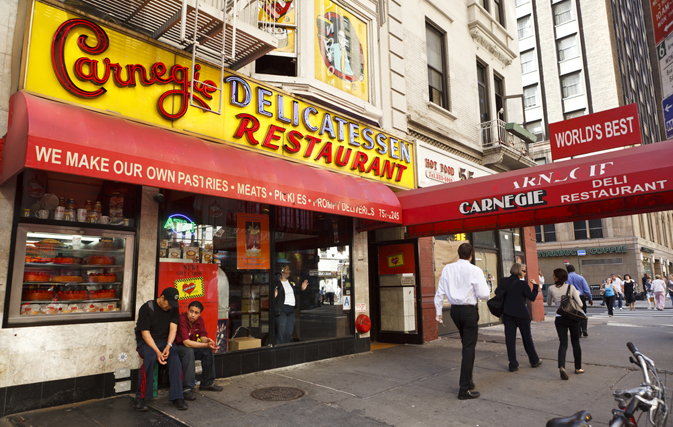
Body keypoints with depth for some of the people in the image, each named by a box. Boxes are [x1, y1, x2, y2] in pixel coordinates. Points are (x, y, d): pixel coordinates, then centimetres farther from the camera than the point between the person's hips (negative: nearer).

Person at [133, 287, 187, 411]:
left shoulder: (173, 308, 4)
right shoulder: (146, 308, -10)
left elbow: (173, 328, -2)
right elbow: (145, 333, -13)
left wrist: (168, 346, -21)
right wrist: (157, 352, -24)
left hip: (165, 341, 3)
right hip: (147, 342, -3)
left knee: (175, 358, -27)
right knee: (150, 358, -35)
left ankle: (176, 397, -21)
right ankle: (139, 398, -22)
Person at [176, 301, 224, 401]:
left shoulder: (200, 320, -4)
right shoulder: (181, 320, -27)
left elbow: (203, 337, -4)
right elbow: (186, 342, -32)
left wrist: (206, 340, -29)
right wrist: (206, 345, -37)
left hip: (191, 347, 7)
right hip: (177, 347, -7)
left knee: (208, 351, -15)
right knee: (189, 351, -36)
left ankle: (207, 383, 1)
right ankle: (187, 389, -34)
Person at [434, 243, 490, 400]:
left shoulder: (447, 269, 1)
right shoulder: (475, 270, -12)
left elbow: (440, 293, 2)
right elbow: (484, 295, -12)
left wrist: (439, 312, 11)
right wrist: (485, 283, 8)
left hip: (454, 310, 5)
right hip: (469, 310, -5)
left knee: (466, 344, 24)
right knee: (469, 348, 2)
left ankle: (468, 380, 34)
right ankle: (464, 389, 4)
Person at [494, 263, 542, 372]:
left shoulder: (504, 281, 0)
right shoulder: (522, 284, -11)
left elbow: (497, 292, 3)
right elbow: (532, 297, -6)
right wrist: (535, 286, 4)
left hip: (507, 313, 3)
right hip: (521, 313, -3)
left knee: (510, 338, 4)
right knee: (527, 338, 13)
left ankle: (513, 365, 5)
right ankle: (534, 361, 28)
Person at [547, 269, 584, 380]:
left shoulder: (551, 289, -4)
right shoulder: (571, 287, -7)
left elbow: (549, 303, 11)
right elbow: (580, 303, -7)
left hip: (559, 319, 0)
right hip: (572, 318, 0)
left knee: (563, 343, 1)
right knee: (575, 343, 16)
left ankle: (561, 367, -19)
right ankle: (578, 368, 26)